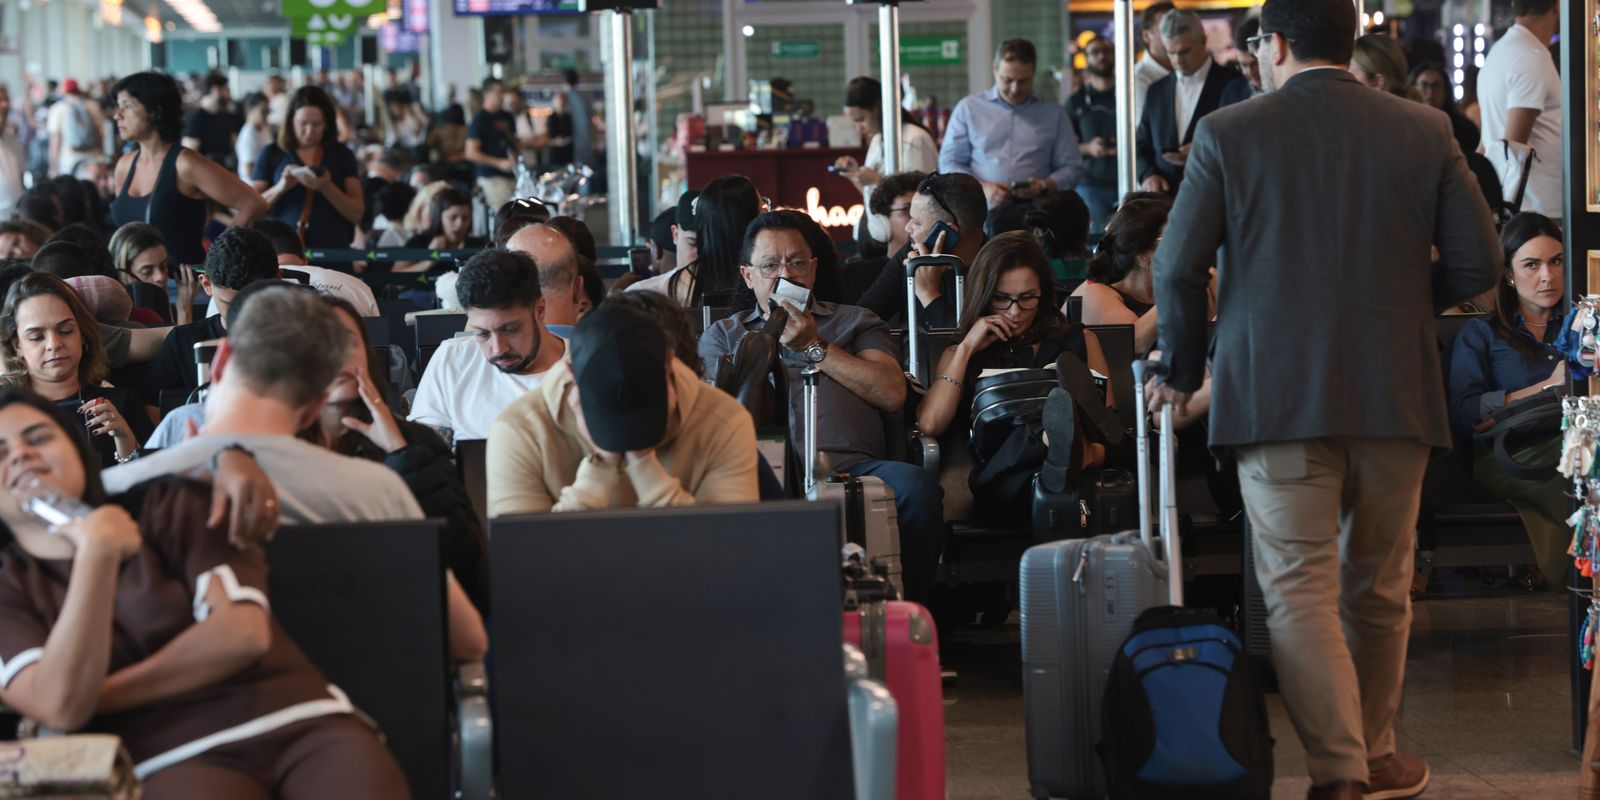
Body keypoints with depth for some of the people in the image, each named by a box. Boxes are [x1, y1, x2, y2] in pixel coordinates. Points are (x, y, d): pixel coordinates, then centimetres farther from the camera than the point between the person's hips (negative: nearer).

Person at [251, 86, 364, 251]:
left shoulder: (342, 156, 10)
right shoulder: (271, 154, 10)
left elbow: (356, 214, 5)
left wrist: (326, 188, -10)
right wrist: (280, 188, -10)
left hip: (332, 250, 0)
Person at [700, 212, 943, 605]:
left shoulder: (856, 322, 27)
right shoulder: (722, 334, 29)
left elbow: (892, 393, 8)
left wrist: (815, 347, 7)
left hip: (854, 465, 1)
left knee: (915, 485, -35)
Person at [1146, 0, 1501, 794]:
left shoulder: (1228, 134, -3)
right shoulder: (1424, 132, 3)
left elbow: (1178, 266, -3)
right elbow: (1477, 264, 2)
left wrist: (1181, 369, 13)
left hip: (1276, 394, -2)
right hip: (1395, 396, 3)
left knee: (1299, 588, -2)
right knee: (1379, 590, 15)